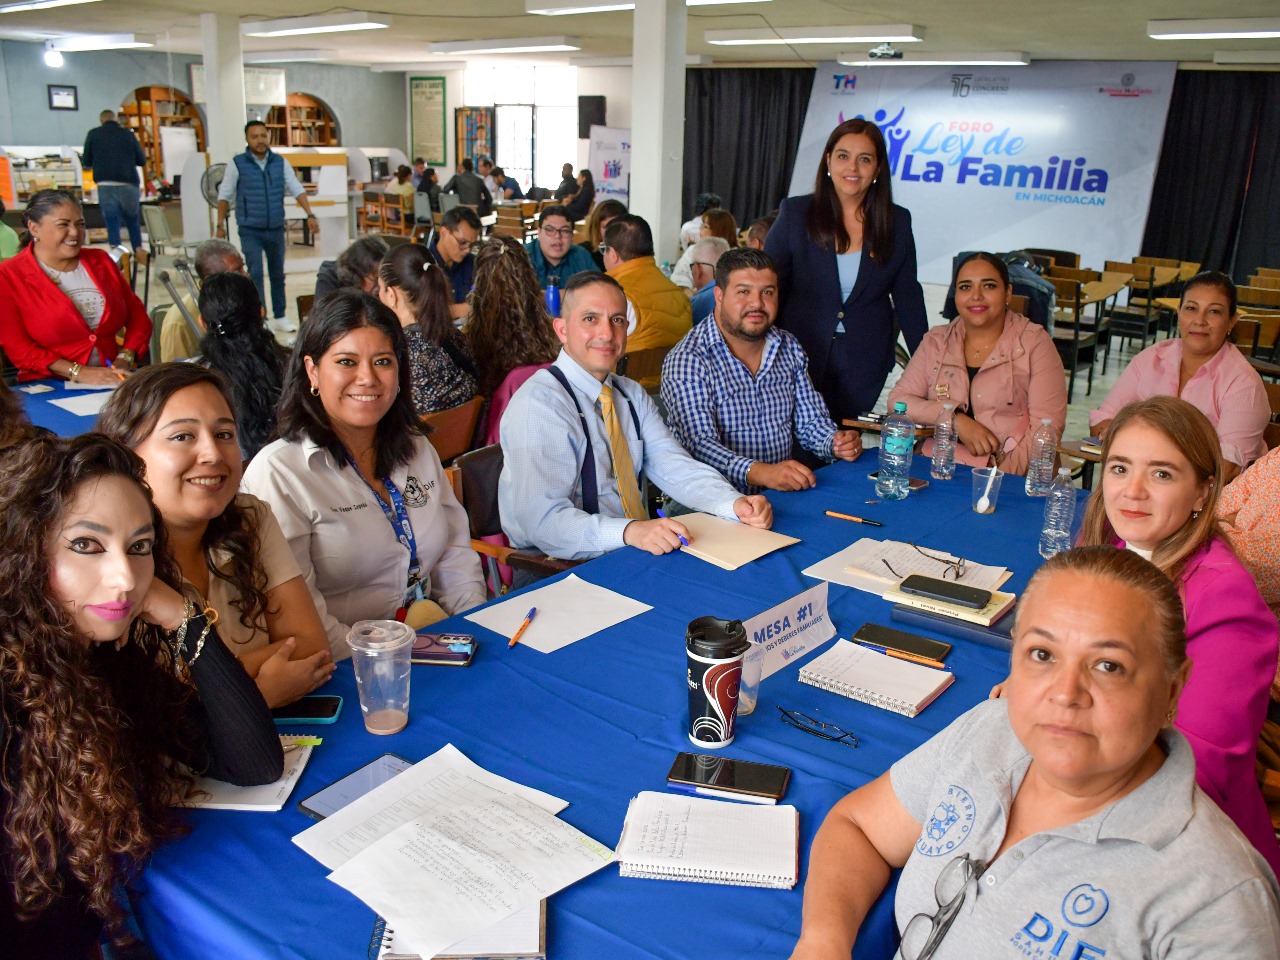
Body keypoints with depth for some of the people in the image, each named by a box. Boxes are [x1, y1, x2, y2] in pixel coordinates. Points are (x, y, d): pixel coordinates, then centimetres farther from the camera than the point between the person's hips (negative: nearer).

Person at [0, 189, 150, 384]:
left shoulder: (100, 261, 13)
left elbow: (138, 317, 13)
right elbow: (17, 347, -5)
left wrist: (124, 360, -4)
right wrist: (78, 373, -16)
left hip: (111, 382, 3)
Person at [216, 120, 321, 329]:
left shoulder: (281, 163, 4)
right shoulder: (237, 164, -3)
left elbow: (297, 190, 1)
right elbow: (224, 195, 2)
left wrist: (310, 215, -13)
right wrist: (220, 225, -1)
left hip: (276, 229, 3)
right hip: (250, 231, -3)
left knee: (278, 274, 12)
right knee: (255, 274, -10)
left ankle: (280, 316, 24)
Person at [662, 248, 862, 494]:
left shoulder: (789, 349, 10)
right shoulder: (685, 361, -13)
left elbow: (810, 421, 16)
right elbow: (700, 445, -23)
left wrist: (836, 443, -7)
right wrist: (760, 472, -38)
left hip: (783, 493, 5)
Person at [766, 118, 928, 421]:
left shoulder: (897, 222, 1)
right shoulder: (795, 213, -4)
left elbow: (907, 296, 7)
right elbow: (769, 285, -1)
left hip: (865, 365, 1)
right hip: (801, 358, -1)